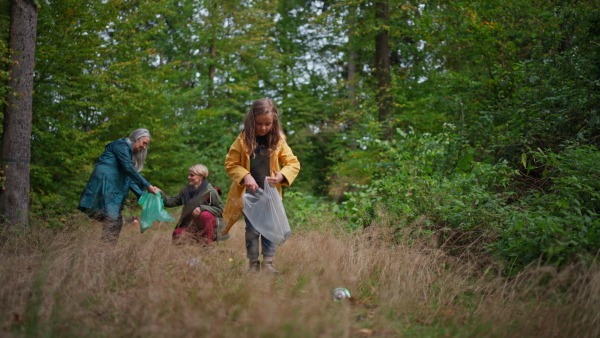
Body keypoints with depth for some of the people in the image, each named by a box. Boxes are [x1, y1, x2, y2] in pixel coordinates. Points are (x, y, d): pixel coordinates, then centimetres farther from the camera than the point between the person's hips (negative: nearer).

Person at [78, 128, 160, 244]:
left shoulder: (130, 153, 24)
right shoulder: (121, 145, -3)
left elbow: (129, 179, 20)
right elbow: (128, 168, -15)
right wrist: (148, 186, -17)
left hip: (114, 190, 10)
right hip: (104, 184, -10)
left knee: (117, 222, 3)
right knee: (111, 220, -19)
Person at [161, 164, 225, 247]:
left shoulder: (210, 191, -12)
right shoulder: (186, 190, 5)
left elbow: (220, 209, -16)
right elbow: (171, 202, 5)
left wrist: (202, 208, -25)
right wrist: (161, 194, -11)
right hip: (192, 224, 5)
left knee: (205, 215, -37)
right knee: (177, 234, -17)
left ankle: (208, 241, -18)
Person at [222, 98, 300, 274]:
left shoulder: (278, 141, -3)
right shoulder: (243, 140, -7)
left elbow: (294, 164, 0)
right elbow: (230, 164, -3)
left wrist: (282, 175, -19)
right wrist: (245, 176, -19)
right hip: (250, 193, -2)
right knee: (252, 229, 2)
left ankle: (268, 262, 16)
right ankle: (253, 263, 13)